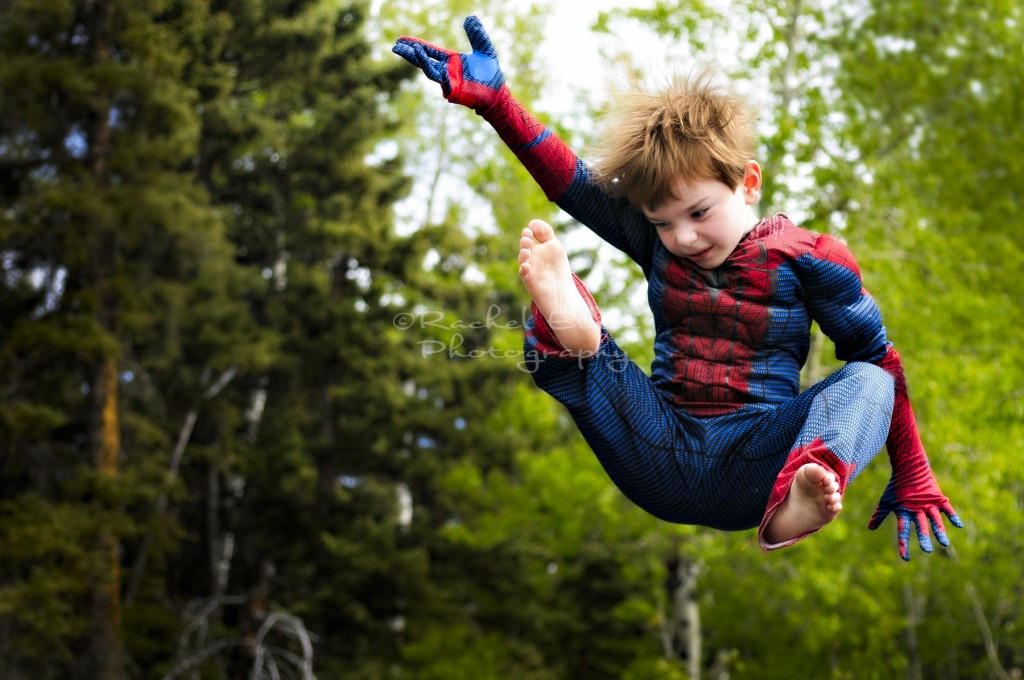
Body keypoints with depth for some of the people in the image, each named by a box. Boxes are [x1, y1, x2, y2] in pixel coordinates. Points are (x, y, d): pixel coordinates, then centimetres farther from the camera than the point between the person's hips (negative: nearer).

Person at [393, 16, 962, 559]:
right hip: (663, 457, 3)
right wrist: (495, 101, -5)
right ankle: (571, 332, -47)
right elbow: (570, 179, 5)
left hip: (751, 472, -2)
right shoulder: (655, 242, 10)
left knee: (868, 382, -28)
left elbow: (881, 359, 2)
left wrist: (912, 481, 0)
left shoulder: (807, 257, 0)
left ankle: (794, 504, -58)